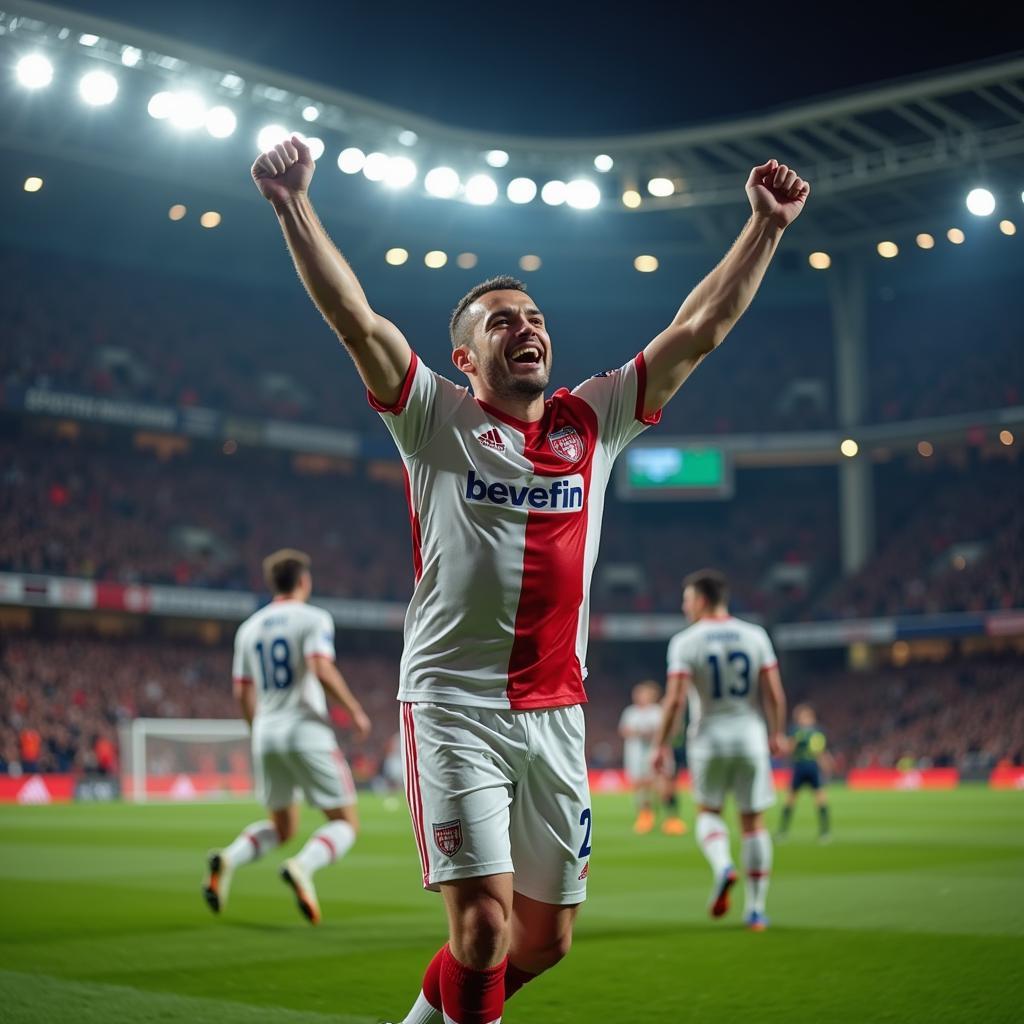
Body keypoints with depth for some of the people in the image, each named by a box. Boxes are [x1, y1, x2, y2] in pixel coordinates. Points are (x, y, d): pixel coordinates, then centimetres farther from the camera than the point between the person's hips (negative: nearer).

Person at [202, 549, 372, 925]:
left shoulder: (249, 628, 13)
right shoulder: (313, 619, -4)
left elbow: (242, 693, 14)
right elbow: (322, 669, -19)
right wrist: (355, 710, -10)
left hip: (266, 735, 6)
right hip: (307, 731, -6)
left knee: (282, 827, 20)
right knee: (345, 823, 3)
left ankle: (228, 859, -7)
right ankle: (302, 866, -26)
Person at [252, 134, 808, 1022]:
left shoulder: (594, 420, 10)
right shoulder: (436, 418, 0)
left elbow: (699, 330, 10)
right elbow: (357, 319, -11)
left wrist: (767, 226, 8)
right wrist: (294, 208, -20)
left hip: (556, 710, 5)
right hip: (455, 705, -5)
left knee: (546, 939, 11)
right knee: (484, 924, -14)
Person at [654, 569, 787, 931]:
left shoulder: (685, 642, -6)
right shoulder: (755, 636, 3)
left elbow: (674, 699, -13)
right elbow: (775, 694, -1)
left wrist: (661, 745, -4)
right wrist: (777, 733, 13)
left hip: (708, 740, -2)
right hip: (751, 738, 2)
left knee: (708, 812, 17)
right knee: (753, 822, 9)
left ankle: (722, 866, -12)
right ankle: (755, 909, 11)